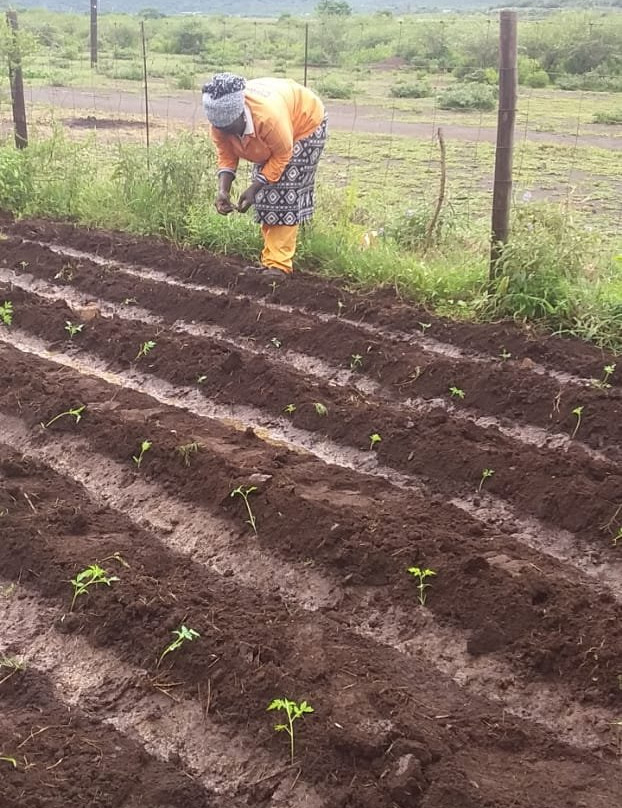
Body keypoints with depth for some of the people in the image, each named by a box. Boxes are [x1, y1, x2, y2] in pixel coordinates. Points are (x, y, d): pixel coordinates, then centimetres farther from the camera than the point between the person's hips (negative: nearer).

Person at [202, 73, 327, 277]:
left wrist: (253, 188, -32)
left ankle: (279, 265, -16)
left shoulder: (269, 115, -43)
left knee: (285, 192, -15)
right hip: (267, 135, 7)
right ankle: (270, 258, 8)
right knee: (265, 192, 1)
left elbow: (282, 155, -30)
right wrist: (223, 190, -30)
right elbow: (226, 156, -14)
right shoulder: (219, 120, -25)